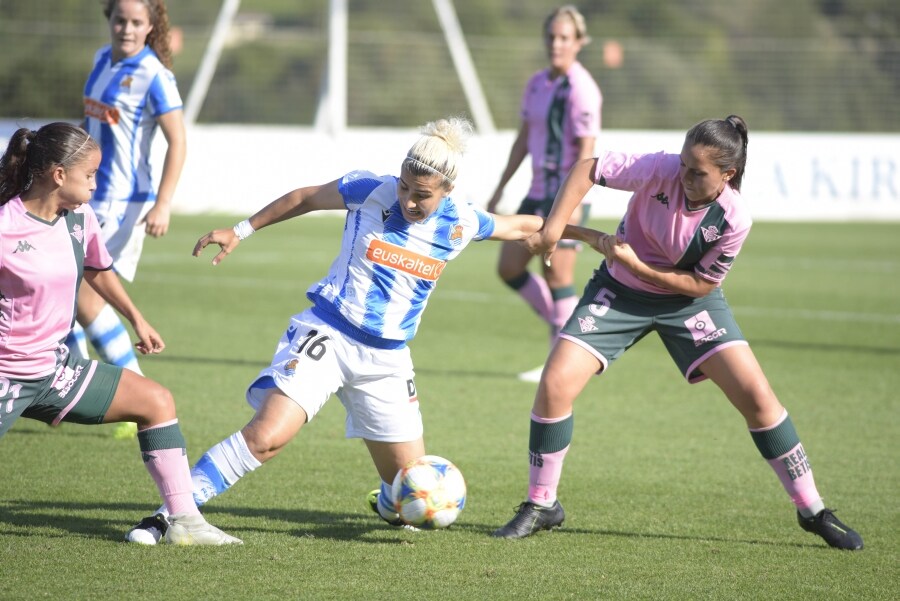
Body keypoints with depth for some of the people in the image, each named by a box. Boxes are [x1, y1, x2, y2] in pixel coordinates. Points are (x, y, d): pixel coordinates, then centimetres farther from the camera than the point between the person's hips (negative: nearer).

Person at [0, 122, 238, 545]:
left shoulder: (79, 218, 2)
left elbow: (97, 270, 22)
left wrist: (136, 319, 31)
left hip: (55, 365, 7)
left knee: (156, 401, 4)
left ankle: (184, 520, 8)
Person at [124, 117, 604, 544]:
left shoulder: (461, 224, -2)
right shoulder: (370, 191, -10)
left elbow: (524, 226, 16)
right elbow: (306, 198, 6)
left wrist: (589, 235, 23)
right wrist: (240, 232, 7)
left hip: (386, 359, 4)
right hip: (326, 333, -4)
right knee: (266, 436, -26)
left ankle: (389, 507, 45)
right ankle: (170, 513, -20)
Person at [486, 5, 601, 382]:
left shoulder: (581, 89, -13)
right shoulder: (537, 84, 12)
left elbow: (587, 150, -18)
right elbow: (523, 139, 19)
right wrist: (500, 190, 19)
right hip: (539, 192, 8)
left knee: (556, 276, -7)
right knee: (509, 268, 7)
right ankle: (568, 327, 19)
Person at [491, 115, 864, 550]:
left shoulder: (734, 218, -25)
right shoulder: (660, 170, -27)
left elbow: (702, 284, -16)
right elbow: (587, 169, -18)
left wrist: (638, 266, -26)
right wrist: (553, 229, -26)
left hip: (689, 298, 0)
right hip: (621, 290, 0)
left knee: (757, 396, -11)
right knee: (555, 384, -14)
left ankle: (811, 510, 5)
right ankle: (541, 506, 6)